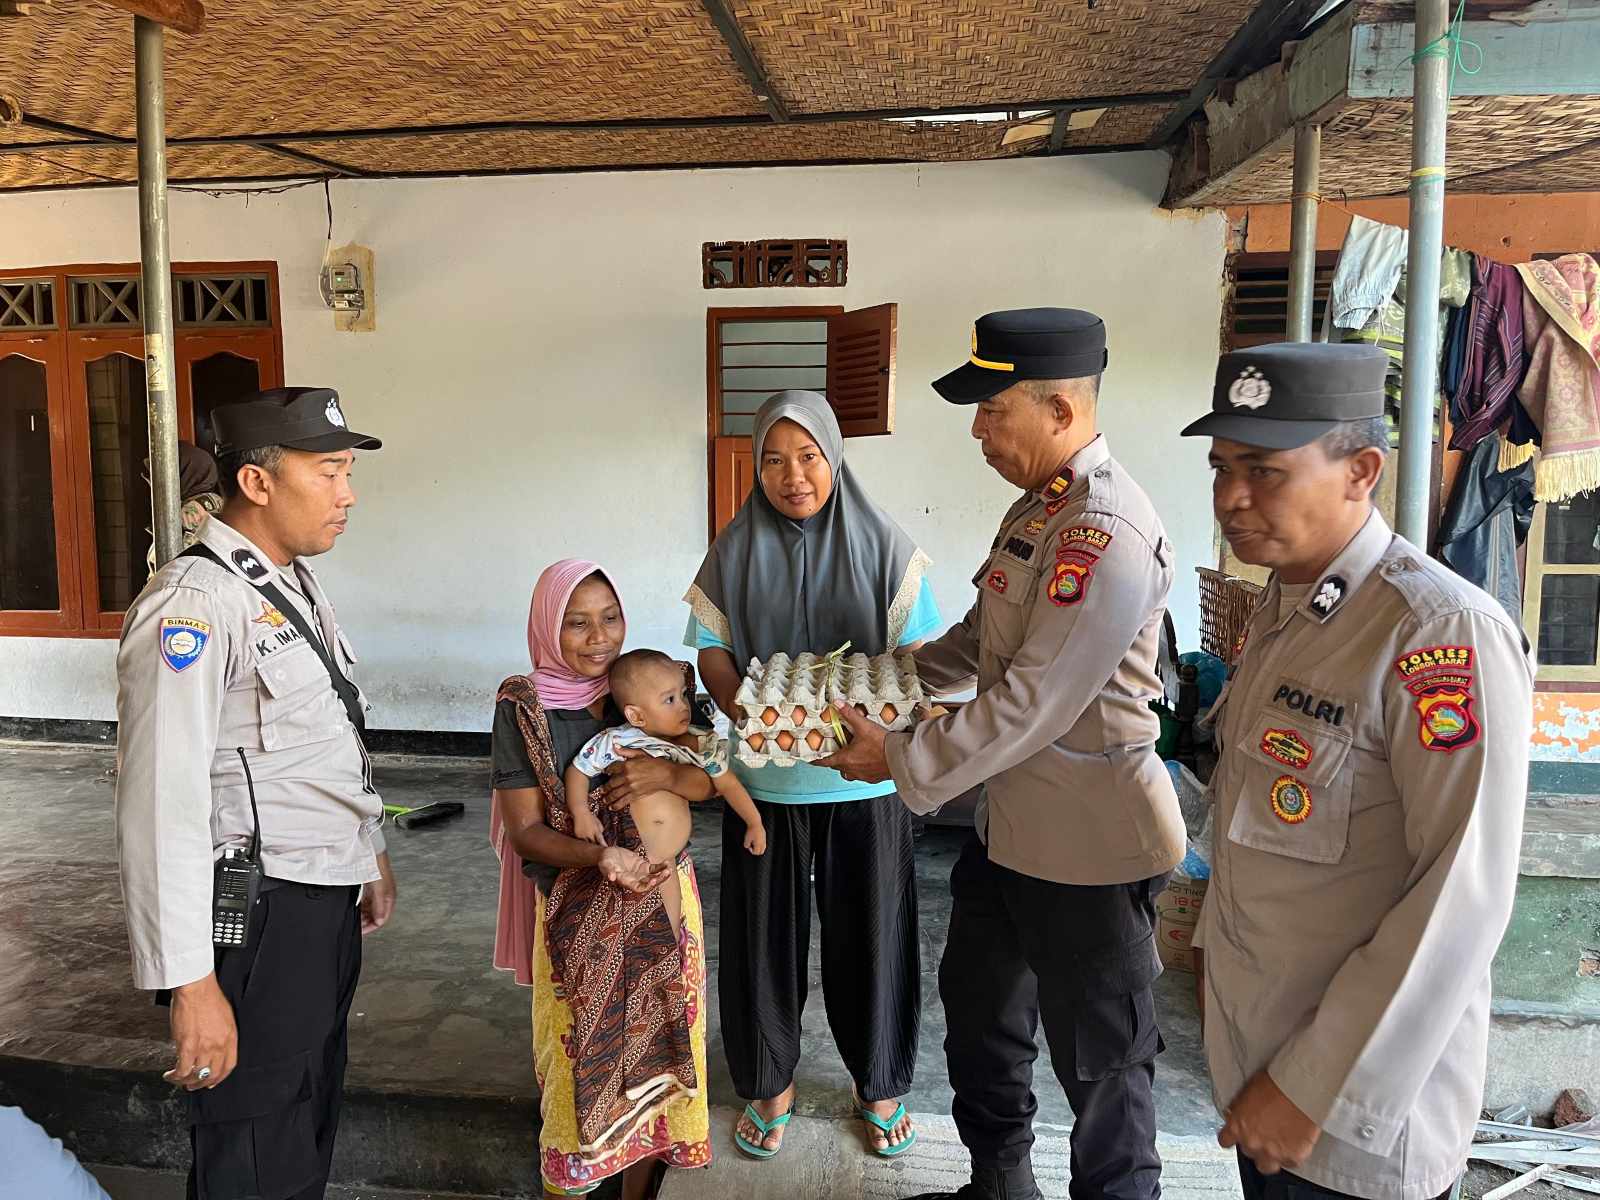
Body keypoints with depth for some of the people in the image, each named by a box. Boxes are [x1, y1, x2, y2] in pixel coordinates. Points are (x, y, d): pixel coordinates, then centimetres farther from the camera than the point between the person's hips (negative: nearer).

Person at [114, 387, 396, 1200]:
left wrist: (371, 854, 23)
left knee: (313, 1126, 24)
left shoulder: (299, 584, 9)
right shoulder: (193, 607, -21)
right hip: (258, 918, -9)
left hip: (329, 900, 9)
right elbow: (163, 807, -25)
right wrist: (190, 985, -26)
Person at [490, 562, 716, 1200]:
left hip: (664, 897, 3)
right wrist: (601, 857, -26)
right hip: (577, 912, -2)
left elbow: (708, 780, 1)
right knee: (582, 1058, 6)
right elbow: (525, 829, -9)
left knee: (659, 1048, 11)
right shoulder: (523, 708, -9)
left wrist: (667, 773, -22)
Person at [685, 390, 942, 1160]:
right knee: (765, 931, 12)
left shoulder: (883, 544, -3)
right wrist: (740, 709, -18)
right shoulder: (734, 550, 1)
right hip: (766, 778, 1)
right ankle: (770, 1082, 33)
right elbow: (712, 648, 2)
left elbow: (917, 649, -4)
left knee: (869, 929, 12)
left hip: (865, 778, -1)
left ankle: (879, 1083, 34)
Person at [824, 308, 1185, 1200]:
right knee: (979, 1009, 25)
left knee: (1101, 1061, 11)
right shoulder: (1037, 508, 7)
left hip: (1090, 844, -10)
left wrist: (902, 762, -18)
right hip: (1011, 825, 10)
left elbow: (1032, 704, -26)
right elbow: (982, 640, 16)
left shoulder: (1108, 533, -24)